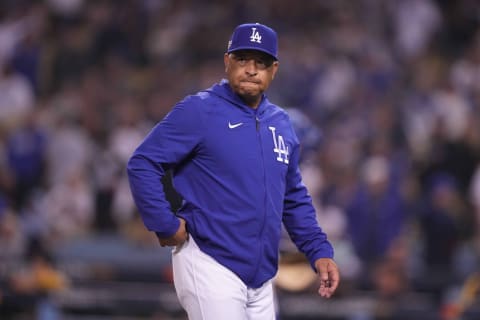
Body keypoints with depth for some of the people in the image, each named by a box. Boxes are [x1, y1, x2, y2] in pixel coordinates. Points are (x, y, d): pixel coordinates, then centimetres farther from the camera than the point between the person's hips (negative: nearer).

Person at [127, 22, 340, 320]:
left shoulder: (281, 123, 14)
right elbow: (142, 164, -10)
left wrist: (319, 251, 11)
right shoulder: (199, 111, -6)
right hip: (210, 267, -7)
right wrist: (166, 225, -14)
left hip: (262, 277, 7)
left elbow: (295, 197, 21)